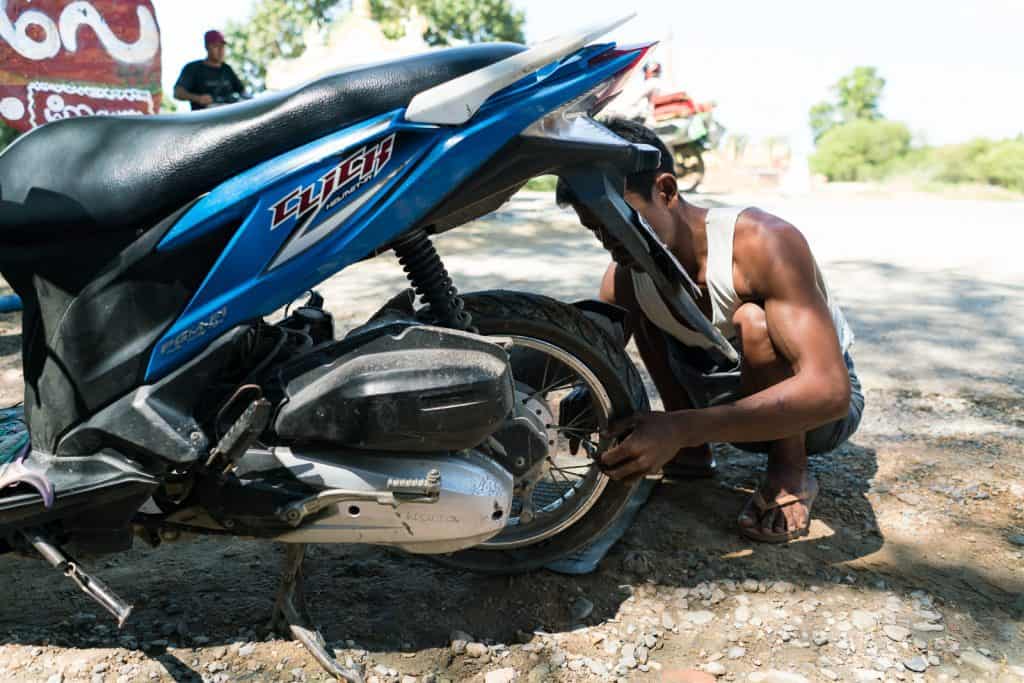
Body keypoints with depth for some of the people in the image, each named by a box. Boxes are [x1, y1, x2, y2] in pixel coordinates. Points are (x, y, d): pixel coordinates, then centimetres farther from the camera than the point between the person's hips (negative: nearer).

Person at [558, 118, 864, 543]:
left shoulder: (764, 242, -33)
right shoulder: (624, 277, -15)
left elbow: (829, 390, -42)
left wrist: (680, 428, -51)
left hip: (821, 408, -5)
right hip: (734, 397, 5)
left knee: (753, 322, -36)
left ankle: (790, 473, -12)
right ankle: (693, 453, 1)